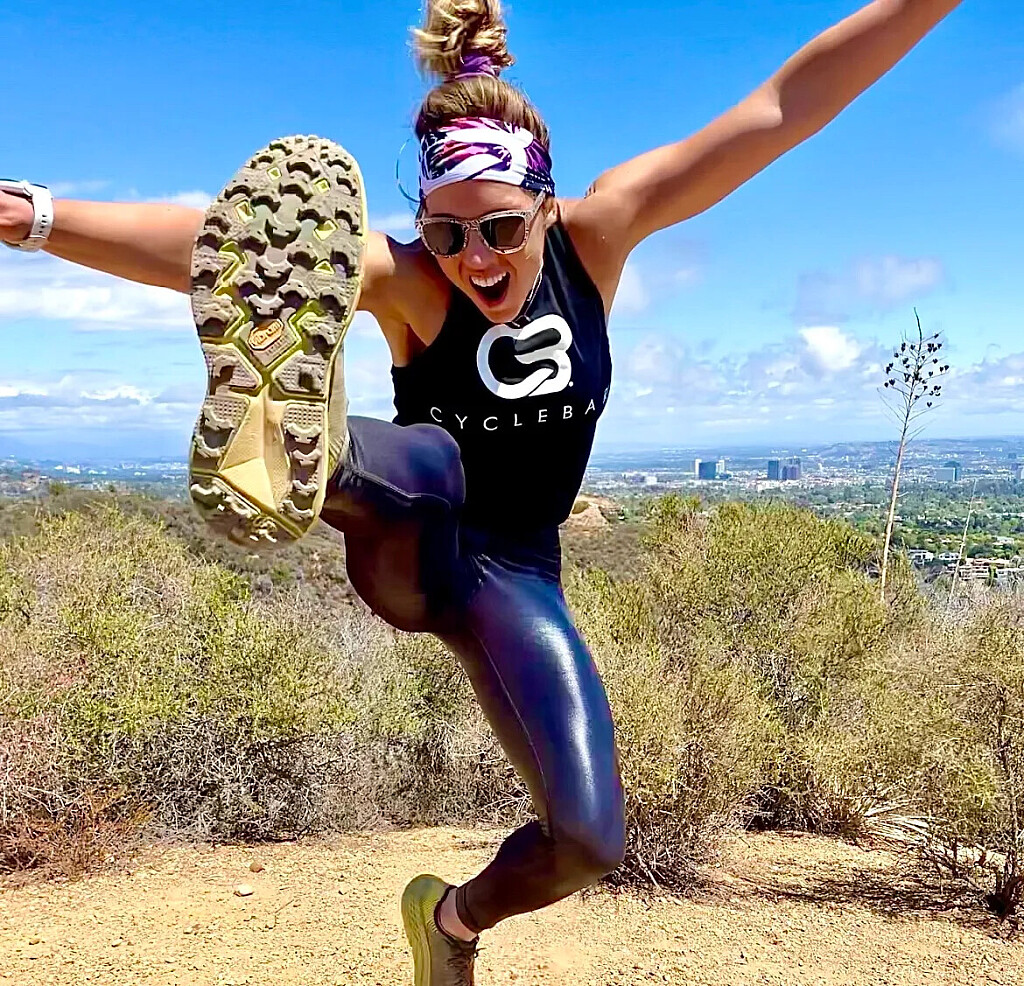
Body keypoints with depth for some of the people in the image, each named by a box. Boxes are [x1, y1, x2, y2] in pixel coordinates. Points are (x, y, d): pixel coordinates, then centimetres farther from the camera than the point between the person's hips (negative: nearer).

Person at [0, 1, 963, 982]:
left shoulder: (600, 231, -9)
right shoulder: (405, 278, -18)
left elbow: (789, 103, -13)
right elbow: (210, 249, -33)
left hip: (513, 578, 3)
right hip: (407, 555, -3)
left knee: (588, 841, -6)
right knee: (428, 460, -37)